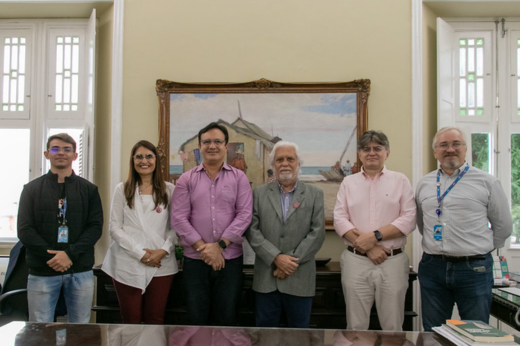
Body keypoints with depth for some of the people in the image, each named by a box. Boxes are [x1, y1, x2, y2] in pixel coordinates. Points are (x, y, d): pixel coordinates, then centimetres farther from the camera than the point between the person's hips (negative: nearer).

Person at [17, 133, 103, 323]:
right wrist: (51, 256, -13)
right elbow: (24, 230, 0)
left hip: (80, 272, 1)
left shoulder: (89, 189, 8)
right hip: (42, 271, 0)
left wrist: (70, 254, -13)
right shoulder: (32, 189, 8)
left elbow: (96, 226, 0)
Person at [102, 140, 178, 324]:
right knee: (131, 321, 4)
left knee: (155, 320, 3)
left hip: (161, 264, 0)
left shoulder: (169, 190, 7)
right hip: (128, 265, 0)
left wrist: (164, 250, -11)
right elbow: (114, 228, 2)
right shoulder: (122, 190, 7)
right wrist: (140, 253, -8)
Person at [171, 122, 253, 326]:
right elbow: (179, 219, -3)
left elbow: (244, 215, -4)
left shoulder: (239, 178, 4)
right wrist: (204, 248, -11)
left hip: (230, 259, 0)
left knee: (225, 320, 8)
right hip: (195, 260, 0)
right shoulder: (186, 179, 4)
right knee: (196, 319, 8)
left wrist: (219, 245, -13)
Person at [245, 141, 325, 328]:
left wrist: (292, 260, -12)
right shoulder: (259, 193, 6)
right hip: (266, 278, 1)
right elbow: (252, 230, -2)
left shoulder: (314, 194, 5)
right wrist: (276, 258, -13)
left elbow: (317, 232, -4)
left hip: (300, 278, 0)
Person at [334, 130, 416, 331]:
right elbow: (340, 220, 1)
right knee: (356, 327, 6)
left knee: (392, 327, 5)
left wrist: (374, 236, -13)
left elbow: (408, 220, -3)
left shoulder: (400, 181, 7)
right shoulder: (348, 182, 11)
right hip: (355, 262, 1)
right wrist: (366, 247, -10)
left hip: (392, 261, -1)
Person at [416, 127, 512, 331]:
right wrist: (437, 247, 12)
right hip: (432, 267, 3)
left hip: (474, 268, -2)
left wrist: (481, 249, 9)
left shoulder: (486, 182, 1)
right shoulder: (424, 184, 10)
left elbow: (503, 226, 7)